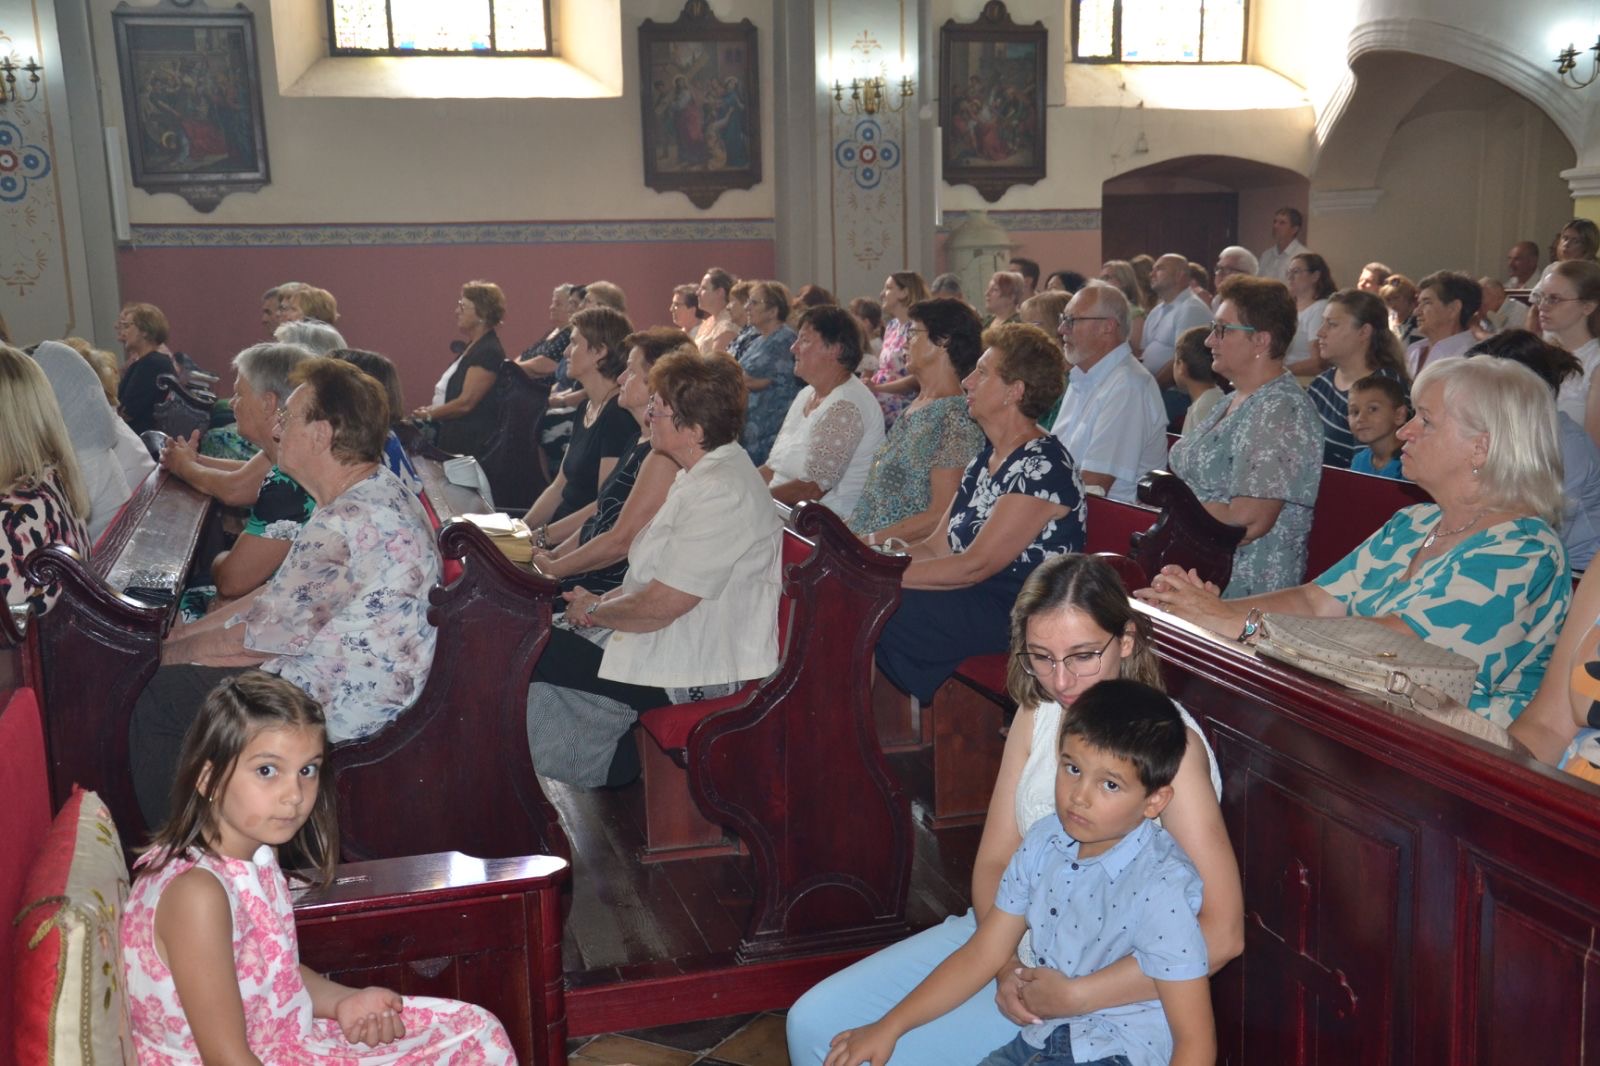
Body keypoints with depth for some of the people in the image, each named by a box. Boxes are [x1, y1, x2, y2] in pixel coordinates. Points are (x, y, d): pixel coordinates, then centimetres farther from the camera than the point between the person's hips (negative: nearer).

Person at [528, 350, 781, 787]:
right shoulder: (703, 474, 9)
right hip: (681, 638, 10)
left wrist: (595, 610, -7)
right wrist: (605, 600, 4)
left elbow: (660, 606, -24)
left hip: (702, 670, -10)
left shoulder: (721, 494, -25)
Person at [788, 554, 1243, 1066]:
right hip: (1011, 942, 7)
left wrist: (1074, 996, -23)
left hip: (1107, 990, -6)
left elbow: (1221, 935, -25)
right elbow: (994, 859, 4)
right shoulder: (1037, 714, 0)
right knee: (814, 1023, -1)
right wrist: (1007, 969, -14)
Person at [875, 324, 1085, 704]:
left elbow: (974, 565, -21)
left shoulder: (1042, 466, -16)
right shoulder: (987, 457, 14)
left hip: (1020, 616, -9)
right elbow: (938, 547, 11)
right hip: (970, 594, 9)